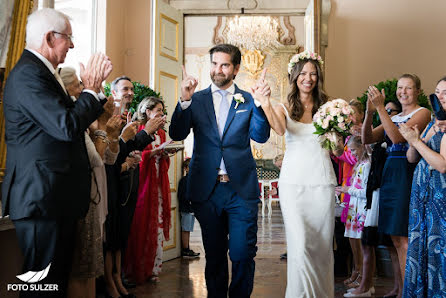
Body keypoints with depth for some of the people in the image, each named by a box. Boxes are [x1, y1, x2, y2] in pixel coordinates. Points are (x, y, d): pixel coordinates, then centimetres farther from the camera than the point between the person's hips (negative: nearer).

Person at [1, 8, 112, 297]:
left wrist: (93, 87, 10)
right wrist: (91, 89, -9)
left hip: (57, 197, 10)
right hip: (42, 197, -10)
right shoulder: (29, 74, -16)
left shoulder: (41, 72, 16)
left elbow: (68, 117, 20)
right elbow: (67, 127, -24)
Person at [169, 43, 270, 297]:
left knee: (243, 254, -1)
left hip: (241, 189, -1)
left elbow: (261, 136, -6)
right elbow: (177, 135, -4)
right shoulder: (196, 100, 7)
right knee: (214, 255, 14)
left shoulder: (248, 100, 6)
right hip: (207, 190, 1)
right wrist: (184, 101, -19)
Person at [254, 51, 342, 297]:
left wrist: (338, 137, -9)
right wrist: (265, 104, -32)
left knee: (323, 245, 6)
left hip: (322, 181, 2)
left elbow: (338, 152, 11)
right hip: (294, 181, -2)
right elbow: (279, 129, -17)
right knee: (300, 244, -9)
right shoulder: (284, 108, 7)